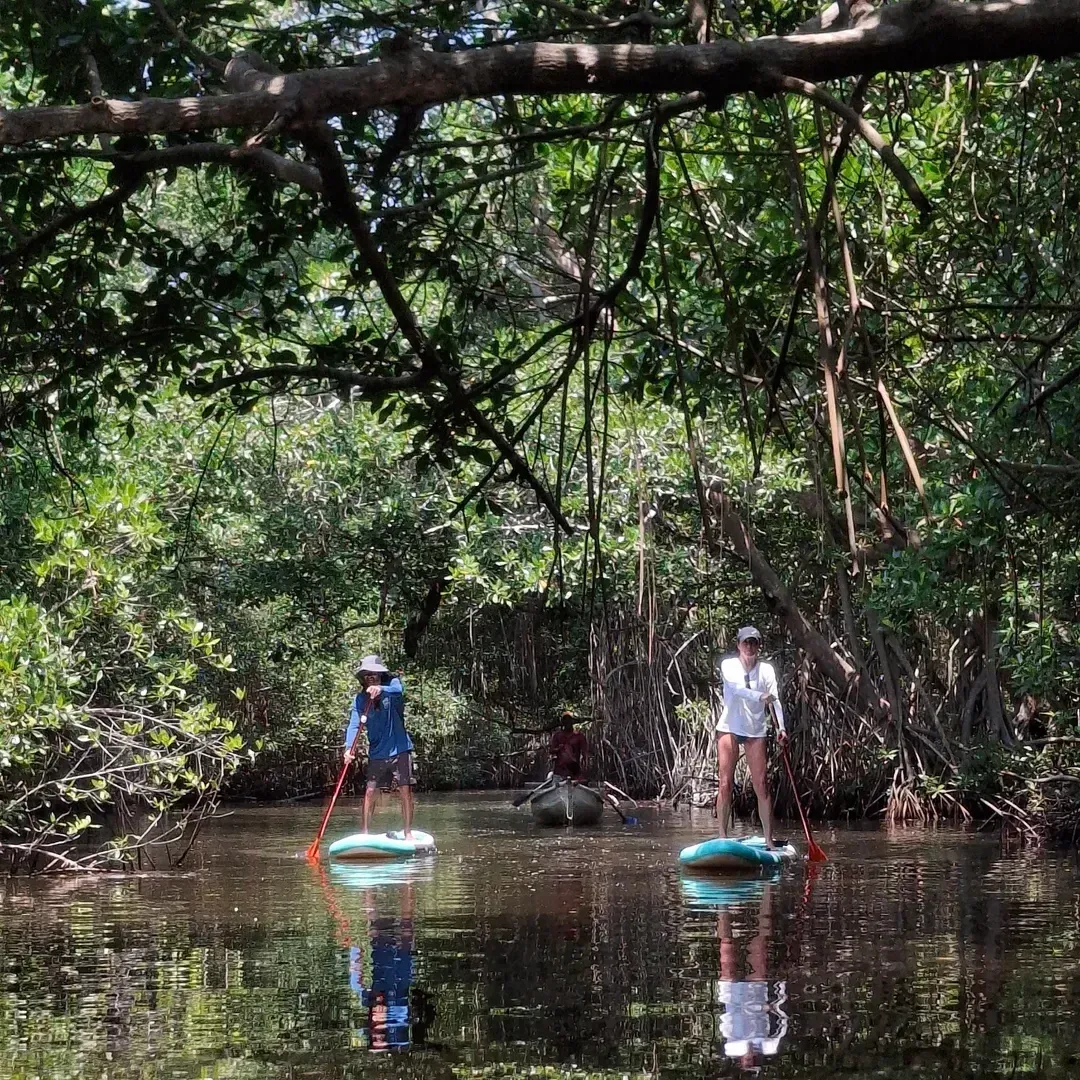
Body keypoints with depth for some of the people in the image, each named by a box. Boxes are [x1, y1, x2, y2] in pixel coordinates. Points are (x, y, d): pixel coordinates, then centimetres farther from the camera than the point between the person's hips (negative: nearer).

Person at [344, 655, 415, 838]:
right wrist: (349, 748, -28)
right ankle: (365, 833, 7)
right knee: (370, 791, -1)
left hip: (399, 750, -2)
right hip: (376, 753, 3)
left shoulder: (392, 684, -4)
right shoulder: (360, 699, 1)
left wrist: (381, 690, -51)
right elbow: (354, 725, -10)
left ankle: (408, 832, 1)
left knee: (405, 790, -6)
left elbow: (398, 690, -30)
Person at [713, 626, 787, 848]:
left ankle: (769, 838, -1)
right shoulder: (728, 665, -2)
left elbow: (774, 700, -5)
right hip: (729, 728, -1)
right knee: (725, 784, -4)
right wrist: (760, 696, -38)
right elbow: (736, 688, -21)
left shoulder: (766, 669, 4)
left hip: (755, 730, 1)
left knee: (761, 785, -3)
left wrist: (781, 728, -20)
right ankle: (722, 837, 0)